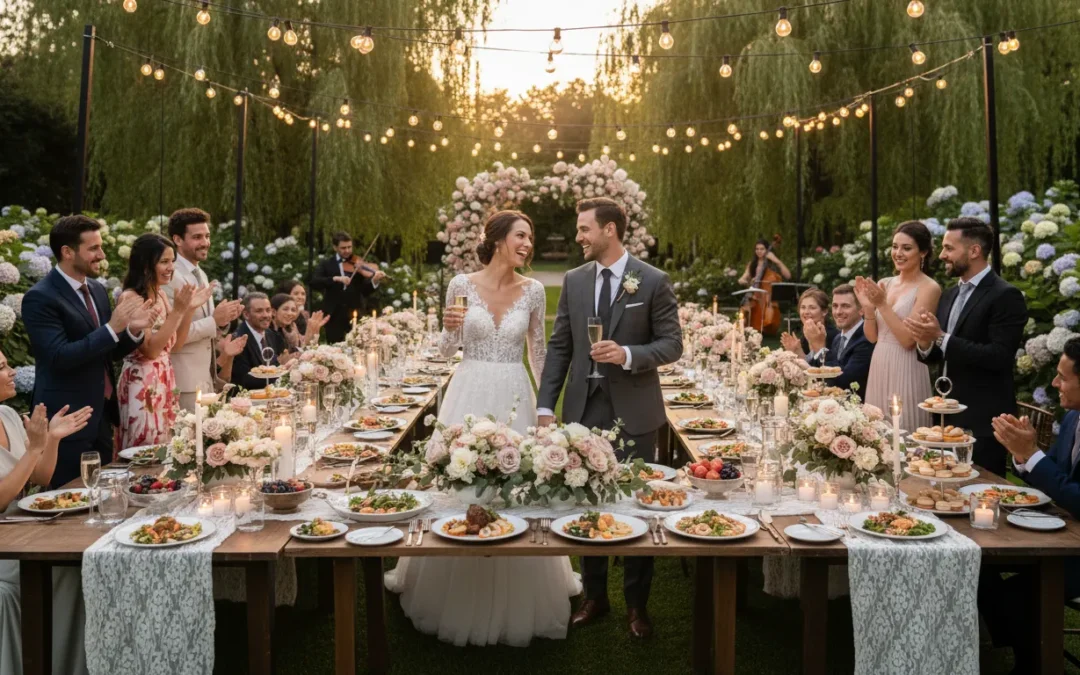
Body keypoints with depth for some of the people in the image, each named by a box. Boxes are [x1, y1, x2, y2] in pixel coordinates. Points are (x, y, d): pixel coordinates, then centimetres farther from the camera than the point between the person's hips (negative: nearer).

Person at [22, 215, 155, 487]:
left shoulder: (98, 291, 10)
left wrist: (133, 330, -6)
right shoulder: (40, 298, -14)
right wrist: (112, 327, -26)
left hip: (101, 414, 7)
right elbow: (59, 358, -23)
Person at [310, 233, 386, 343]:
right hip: (334, 315, 0)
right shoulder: (326, 264, 6)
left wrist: (375, 280, -19)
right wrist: (335, 278, -23)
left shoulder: (357, 265, 7)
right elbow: (314, 282, -10)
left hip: (355, 314, 1)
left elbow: (365, 291, 1)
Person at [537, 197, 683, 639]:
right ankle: (594, 597, 28)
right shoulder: (573, 280, 6)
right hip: (583, 409, 4)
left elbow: (672, 344, -4)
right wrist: (546, 405, 0)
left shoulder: (654, 281, -5)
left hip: (633, 411, -3)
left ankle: (637, 604, 23)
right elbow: (559, 346, 6)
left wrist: (628, 354, -22)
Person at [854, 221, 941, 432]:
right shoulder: (884, 284, 8)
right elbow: (872, 337, 9)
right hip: (879, 369, 6)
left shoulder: (929, 288, -9)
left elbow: (908, 340, -16)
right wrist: (868, 307, -6)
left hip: (906, 373, -6)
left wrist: (883, 305, -18)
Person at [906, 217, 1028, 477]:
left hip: (983, 420, -7)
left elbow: (999, 357, -21)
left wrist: (941, 338, -23)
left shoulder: (1005, 295, -12)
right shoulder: (951, 294, 12)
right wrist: (926, 344, -9)